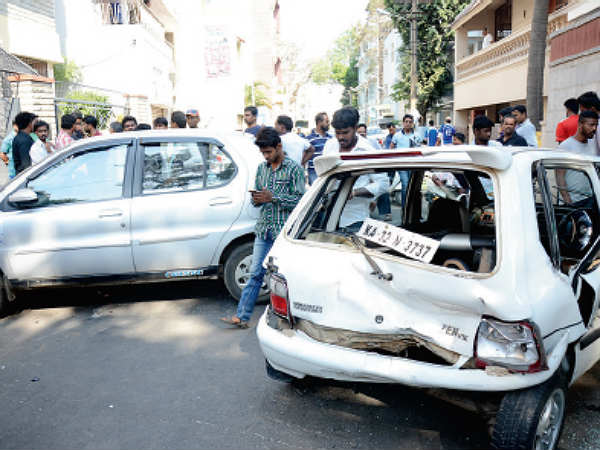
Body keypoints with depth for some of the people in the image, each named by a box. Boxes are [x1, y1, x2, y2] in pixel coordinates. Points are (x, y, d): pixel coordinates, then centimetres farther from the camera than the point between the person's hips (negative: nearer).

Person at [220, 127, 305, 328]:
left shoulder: (294, 169, -5)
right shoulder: (262, 168, 14)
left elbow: (300, 200, -10)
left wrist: (273, 197, -18)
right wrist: (257, 199, -5)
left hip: (284, 231, -5)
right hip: (263, 230, 5)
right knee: (255, 273, 6)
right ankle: (241, 316, 8)